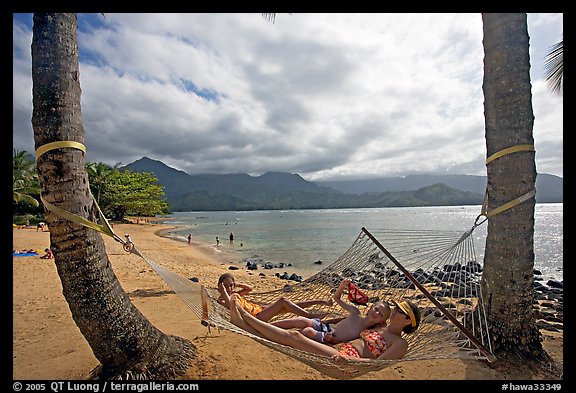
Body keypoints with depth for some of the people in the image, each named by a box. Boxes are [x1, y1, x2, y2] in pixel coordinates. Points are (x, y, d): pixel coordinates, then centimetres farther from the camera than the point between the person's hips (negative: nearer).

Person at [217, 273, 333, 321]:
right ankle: (312, 316, -20)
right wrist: (223, 293, -27)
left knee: (287, 307, -3)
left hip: (259, 308, 9)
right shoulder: (222, 300, -7)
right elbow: (231, 306, -29)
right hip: (255, 317, -9)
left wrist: (238, 284, 8)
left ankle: (322, 302, -2)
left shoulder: (234, 294, 16)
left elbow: (250, 288, 20)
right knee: (282, 301, -22)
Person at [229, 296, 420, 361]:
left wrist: (348, 359, -30)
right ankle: (243, 322, -9)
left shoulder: (400, 343, -2)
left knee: (294, 336, -17)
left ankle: (245, 317, -10)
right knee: (293, 337, -9)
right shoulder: (381, 326, 22)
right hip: (337, 350, 8)